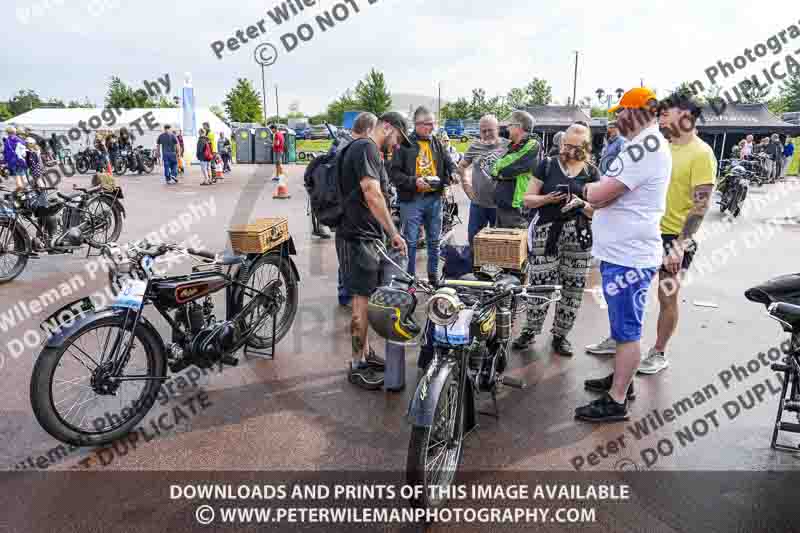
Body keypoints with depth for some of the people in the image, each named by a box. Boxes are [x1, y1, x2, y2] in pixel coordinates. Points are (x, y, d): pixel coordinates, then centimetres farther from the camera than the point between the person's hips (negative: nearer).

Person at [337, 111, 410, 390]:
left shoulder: (366, 150, 19)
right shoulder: (366, 148, -15)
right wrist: (394, 233, -21)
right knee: (363, 301, -4)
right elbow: (372, 195, -25)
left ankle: (365, 352, 29)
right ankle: (357, 366, 6)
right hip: (358, 238, -10)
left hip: (365, 237, 10)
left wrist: (386, 234, 22)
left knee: (364, 299, 17)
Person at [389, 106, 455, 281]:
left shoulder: (436, 143, 10)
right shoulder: (404, 144, -7)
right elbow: (394, 173, -9)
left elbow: (449, 165, 14)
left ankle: (434, 276, 27)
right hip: (411, 199, -5)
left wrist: (448, 178, -7)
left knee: (434, 240, 13)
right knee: (411, 241, 1)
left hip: (434, 198, 5)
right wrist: (414, 181, -20)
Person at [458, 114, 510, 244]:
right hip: (478, 203, 3)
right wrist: (466, 184, 8)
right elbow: (461, 166, 18)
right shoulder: (474, 147, 5)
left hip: (500, 204, -3)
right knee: (473, 238, 11)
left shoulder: (507, 146, -4)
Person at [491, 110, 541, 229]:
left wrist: (498, 170, -1)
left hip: (516, 207, -9)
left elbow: (510, 169, -18)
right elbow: (495, 171, 14)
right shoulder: (513, 146, 16)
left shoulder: (532, 146, -11)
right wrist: (504, 172, -5)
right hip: (501, 204, 9)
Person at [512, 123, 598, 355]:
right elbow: (527, 199, 4)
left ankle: (560, 334, 20)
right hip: (546, 233, -2)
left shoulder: (591, 172, 10)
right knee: (540, 285, -4)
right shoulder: (547, 165, 5)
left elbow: (596, 211, 9)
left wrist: (581, 204, -12)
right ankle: (530, 330, 14)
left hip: (578, 236, 2)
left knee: (572, 287, 5)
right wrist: (547, 199, -15)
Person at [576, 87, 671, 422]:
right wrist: (594, 193, 1)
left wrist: (586, 188, -2)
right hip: (623, 252, 11)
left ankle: (616, 401, 9)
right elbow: (611, 198, 18)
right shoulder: (651, 143, 15)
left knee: (627, 331, -1)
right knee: (623, 326, 21)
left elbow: (599, 195, -22)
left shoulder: (645, 147, -19)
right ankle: (621, 379, 36)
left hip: (627, 258, -11)